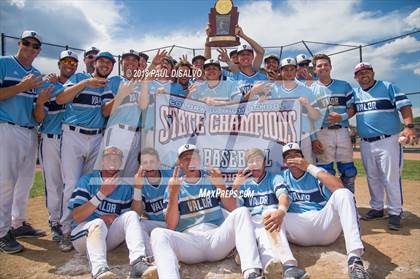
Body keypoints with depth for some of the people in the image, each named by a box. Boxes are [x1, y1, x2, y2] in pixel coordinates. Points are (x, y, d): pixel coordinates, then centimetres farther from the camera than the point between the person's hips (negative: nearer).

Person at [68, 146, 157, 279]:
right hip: (84, 232, -2)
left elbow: (135, 215, -2)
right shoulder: (87, 180, -1)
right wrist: (102, 193, -18)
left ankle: (138, 263, -39)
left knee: (131, 215, -21)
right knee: (98, 223, -32)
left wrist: (137, 187, -12)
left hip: (110, 236, 3)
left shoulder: (125, 186, 8)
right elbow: (77, 216, -10)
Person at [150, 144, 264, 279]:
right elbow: (171, 227, 2)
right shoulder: (173, 186, 12)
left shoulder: (212, 180, 17)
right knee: (158, 233, -29)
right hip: (188, 241, -1)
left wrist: (221, 186, -7)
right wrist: (173, 194, -10)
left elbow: (233, 209, 9)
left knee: (241, 212, -24)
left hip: (217, 237, 1)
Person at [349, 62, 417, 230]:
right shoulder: (355, 94, 14)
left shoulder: (388, 87, 1)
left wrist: (409, 126, -22)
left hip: (388, 141, -5)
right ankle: (377, 208, 26)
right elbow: (351, 111, 7)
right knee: (372, 178, 13)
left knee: (391, 178, -4)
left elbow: (404, 105, -8)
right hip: (366, 143, 5)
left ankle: (395, 213, 7)